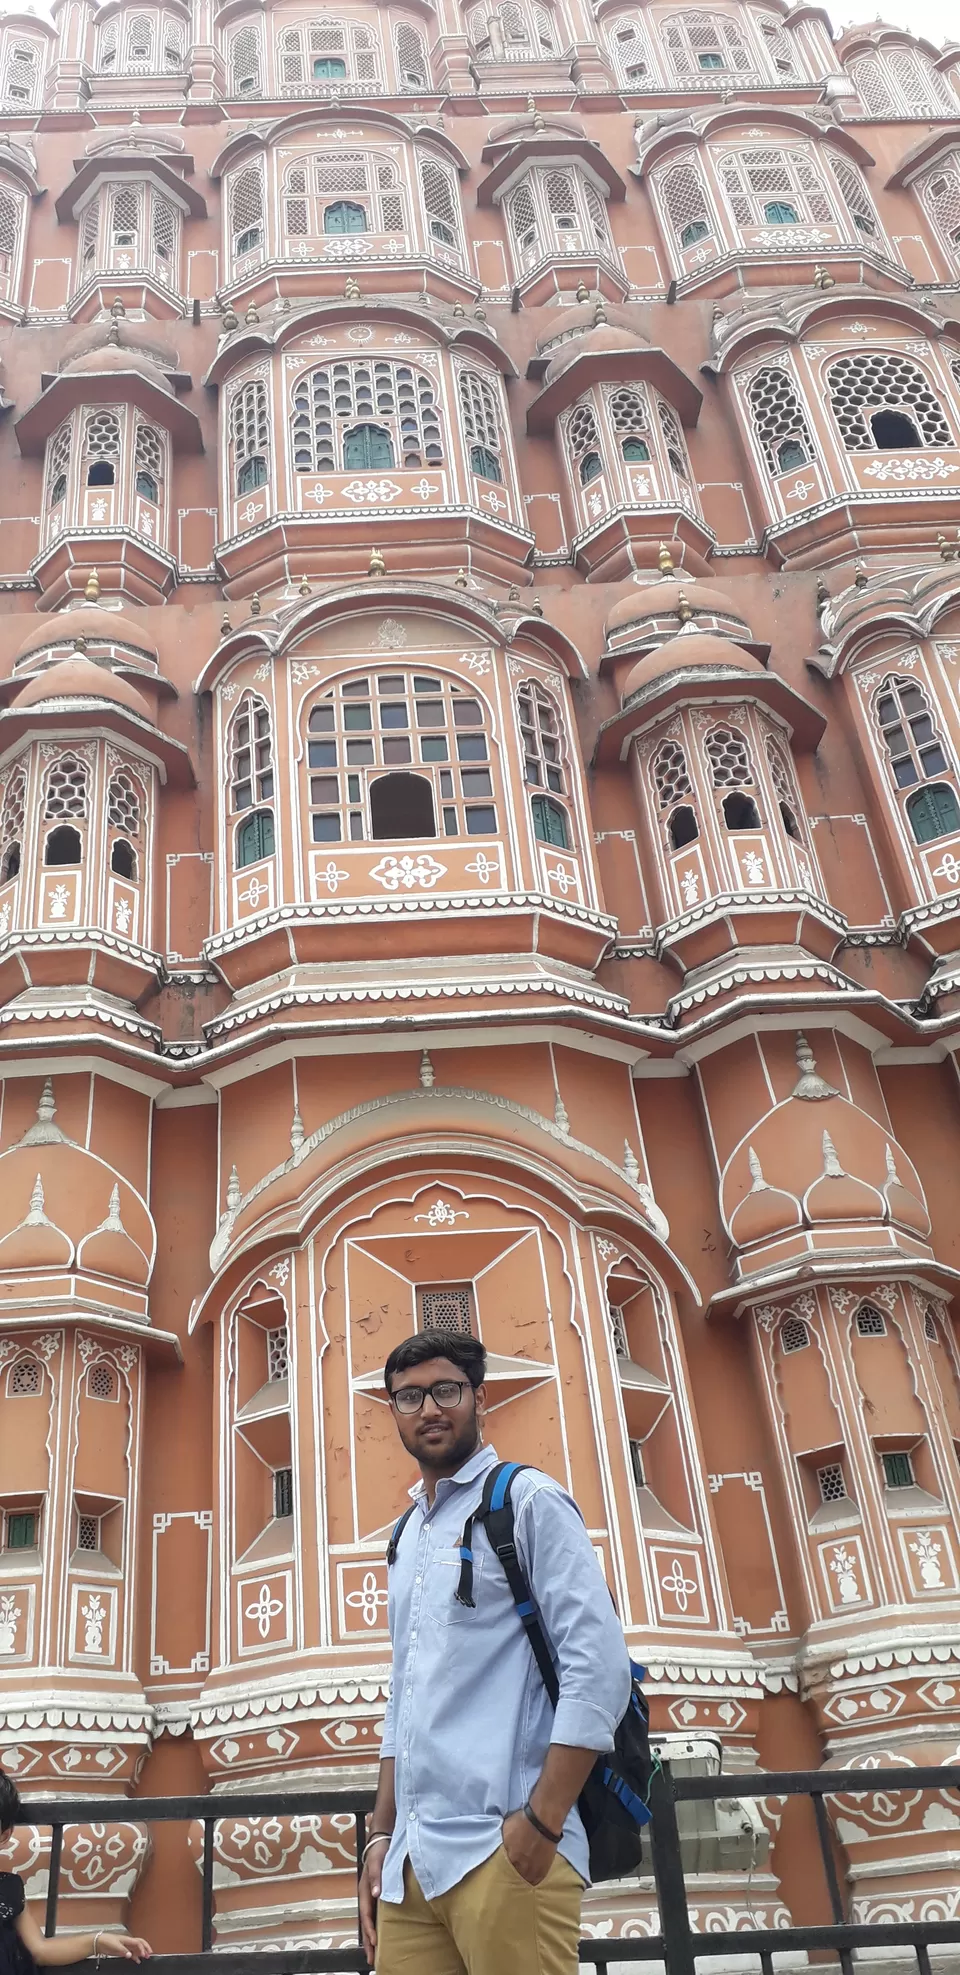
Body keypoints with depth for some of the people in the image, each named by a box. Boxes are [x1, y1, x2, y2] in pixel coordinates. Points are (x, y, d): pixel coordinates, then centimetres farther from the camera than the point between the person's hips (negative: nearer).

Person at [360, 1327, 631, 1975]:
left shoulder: (528, 1501, -4)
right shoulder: (408, 1536, 18)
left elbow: (600, 1667, -13)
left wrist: (542, 1823, -18)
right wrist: (383, 1836, 16)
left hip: (501, 1851, -7)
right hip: (412, 1860, 7)